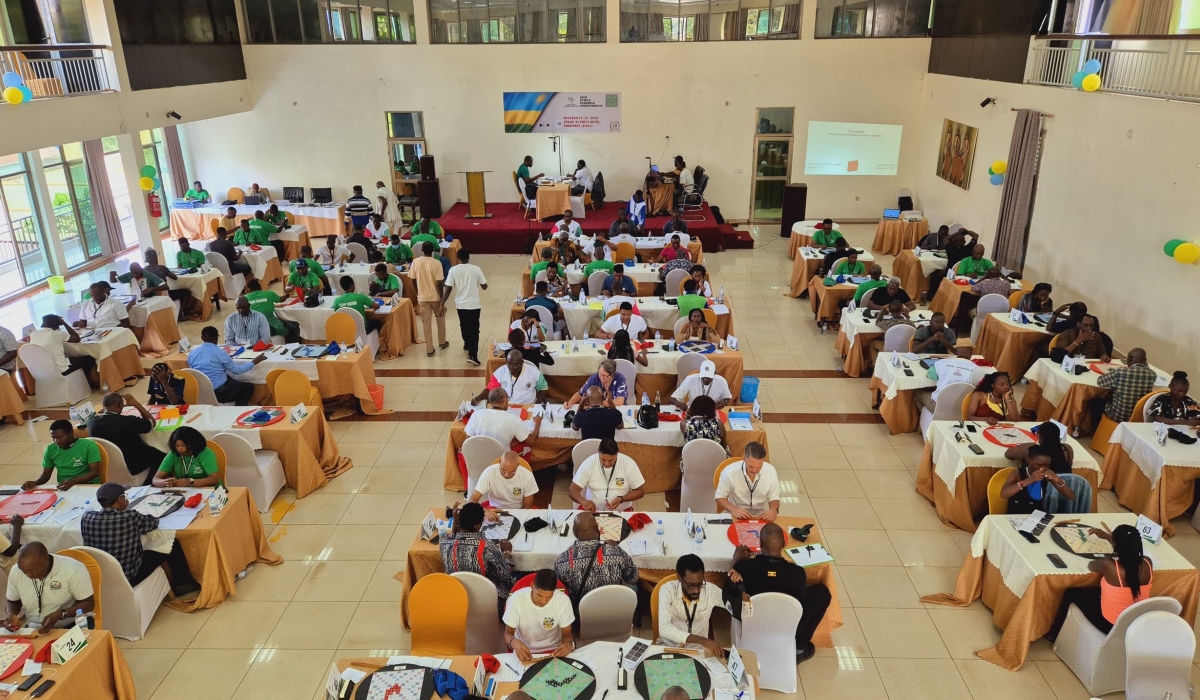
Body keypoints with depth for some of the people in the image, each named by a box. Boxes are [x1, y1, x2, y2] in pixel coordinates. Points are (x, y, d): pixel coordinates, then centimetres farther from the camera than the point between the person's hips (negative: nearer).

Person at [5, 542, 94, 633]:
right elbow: (13, 602, 14)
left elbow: (88, 603, -12)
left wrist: (60, 614, -25)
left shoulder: (73, 569, -20)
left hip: (73, 626, -5)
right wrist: (11, 614, -7)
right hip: (35, 630, 5)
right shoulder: (16, 572, -5)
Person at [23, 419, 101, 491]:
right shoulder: (51, 449, 6)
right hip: (62, 488, 5)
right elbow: (45, 475, 13)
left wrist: (73, 481, -27)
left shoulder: (88, 445, -8)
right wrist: (35, 482, -9)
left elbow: (95, 472, -13)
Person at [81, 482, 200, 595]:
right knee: (172, 545, 13)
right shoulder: (131, 518, -24)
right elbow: (153, 522, -2)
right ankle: (182, 584, 35)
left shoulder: (87, 517, -13)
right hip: (128, 579, -5)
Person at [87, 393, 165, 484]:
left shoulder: (92, 421, -11)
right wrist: (135, 403, -3)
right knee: (159, 455, 17)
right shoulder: (128, 422, -27)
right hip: (131, 467, -6)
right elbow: (151, 422, -6)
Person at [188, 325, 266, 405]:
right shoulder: (220, 352, -14)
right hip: (219, 392, -6)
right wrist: (254, 362, 5)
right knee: (249, 387, 15)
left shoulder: (191, 353, 2)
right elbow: (237, 370, -6)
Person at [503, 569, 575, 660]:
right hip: (525, 651, -1)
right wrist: (514, 642, -35)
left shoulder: (563, 601, -18)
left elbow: (567, 634, -7)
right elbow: (508, 633, -12)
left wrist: (569, 644, -30)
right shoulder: (516, 599, -20)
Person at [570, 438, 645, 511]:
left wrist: (621, 499, -20)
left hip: (621, 510, 0)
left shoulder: (628, 463, -11)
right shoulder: (589, 463, -10)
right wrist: (583, 501, -31)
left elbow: (640, 491, -3)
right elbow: (573, 490, -9)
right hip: (592, 508, 0)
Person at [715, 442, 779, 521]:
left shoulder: (770, 471, -12)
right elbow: (720, 497, -5)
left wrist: (774, 510, -20)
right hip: (737, 517, -1)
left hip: (761, 517, 1)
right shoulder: (730, 472, -18)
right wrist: (733, 509, -22)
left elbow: (774, 497, 1)